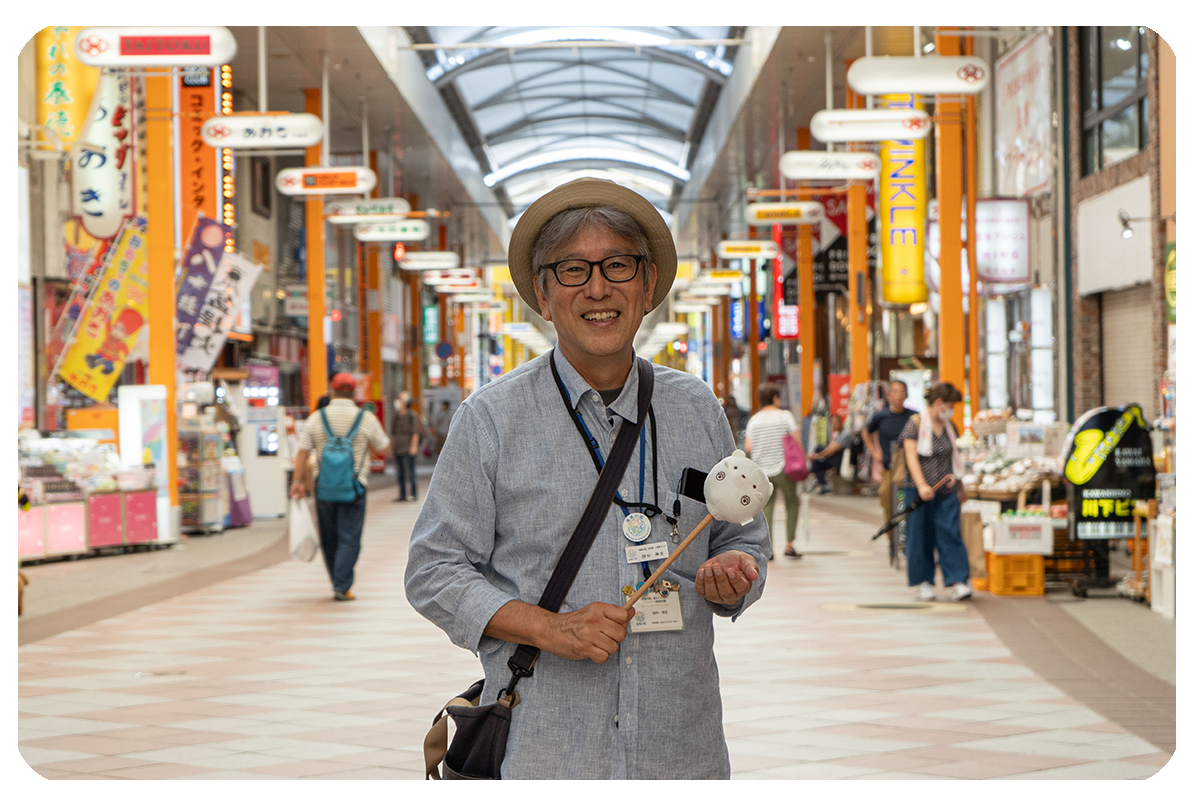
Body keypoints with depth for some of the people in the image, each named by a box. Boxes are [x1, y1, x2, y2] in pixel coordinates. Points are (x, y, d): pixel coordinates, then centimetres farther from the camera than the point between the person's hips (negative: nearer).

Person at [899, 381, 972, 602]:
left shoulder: (949, 426, 13)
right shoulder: (916, 423, -5)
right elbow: (911, 456, -13)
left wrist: (960, 487, 28)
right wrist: (921, 485, -24)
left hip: (946, 491, 4)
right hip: (920, 490, -4)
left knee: (950, 533, -5)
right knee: (921, 535, 1)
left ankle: (957, 583, -9)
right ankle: (923, 583, 11)